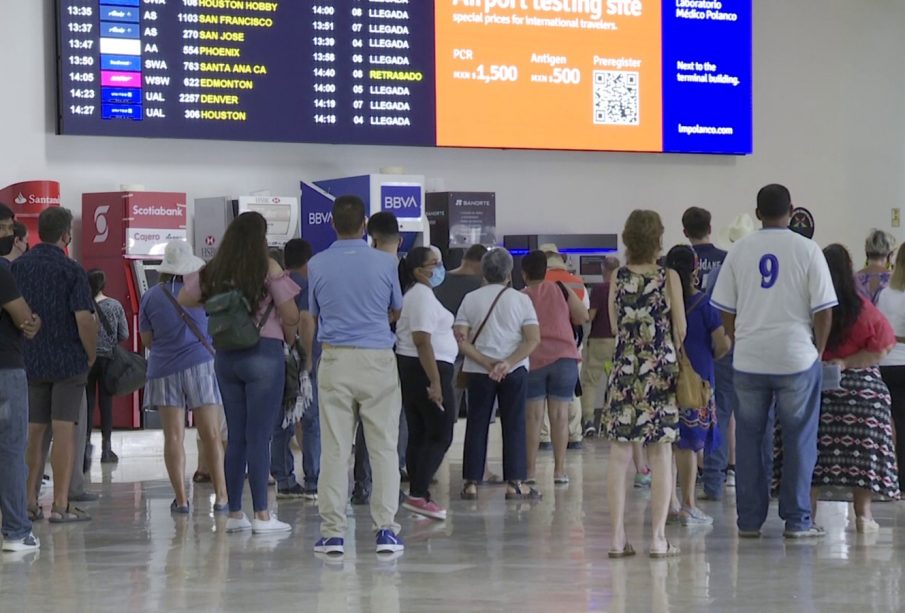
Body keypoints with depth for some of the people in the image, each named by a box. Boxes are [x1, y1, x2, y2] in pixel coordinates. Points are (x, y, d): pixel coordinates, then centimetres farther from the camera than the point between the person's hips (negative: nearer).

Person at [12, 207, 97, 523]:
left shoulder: (17, 267, 4)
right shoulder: (71, 271, -10)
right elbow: (84, 319, -16)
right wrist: (91, 355, -2)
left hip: (29, 362, 4)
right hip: (68, 361, -4)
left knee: (33, 432, 12)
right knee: (64, 431, -1)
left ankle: (28, 502, 13)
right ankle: (60, 505, -1)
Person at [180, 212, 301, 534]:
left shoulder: (214, 270, 5)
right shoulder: (268, 268, -8)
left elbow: (184, 299, 13)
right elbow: (291, 316, -8)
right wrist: (289, 337, 11)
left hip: (226, 357, 5)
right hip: (264, 353, -5)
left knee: (236, 436, 11)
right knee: (259, 436, -3)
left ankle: (234, 513, 14)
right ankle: (261, 515, -2)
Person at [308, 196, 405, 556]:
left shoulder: (318, 265, 0)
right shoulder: (384, 262, -2)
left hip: (335, 360, 1)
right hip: (377, 360, -1)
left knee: (334, 449, 3)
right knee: (383, 447, 3)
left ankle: (332, 532, 3)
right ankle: (386, 529, 0)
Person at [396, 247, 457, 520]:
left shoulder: (414, 294, 18)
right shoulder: (423, 295, -14)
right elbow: (423, 341, -22)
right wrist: (435, 382, -24)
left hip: (410, 368, 11)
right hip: (428, 368, -11)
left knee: (419, 435, 11)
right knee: (440, 436, -10)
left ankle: (418, 494, 12)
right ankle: (418, 495, -15)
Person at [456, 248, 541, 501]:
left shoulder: (471, 299, 1)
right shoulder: (521, 299, -1)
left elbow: (461, 339, -6)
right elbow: (533, 339, -10)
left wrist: (487, 363, -10)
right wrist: (507, 363, -14)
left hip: (478, 371, 1)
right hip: (515, 371, -1)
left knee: (476, 425, 6)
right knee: (514, 426, 4)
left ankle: (471, 483, 5)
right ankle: (515, 483, 1)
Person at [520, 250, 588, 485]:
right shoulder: (560, 289, 3)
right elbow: (583, 317, 4)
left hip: (532, 360, 0)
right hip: (564, 357, 0)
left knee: (533, 416, 5)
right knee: (560, 415, 4)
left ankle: (530, 470, 4)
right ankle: (559, 470, 3)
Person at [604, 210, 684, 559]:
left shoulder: (618, 278, 1)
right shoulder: (669, 278, -6)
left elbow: (616, 328, 9)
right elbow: (681, 331, 0)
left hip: (624, 370, 2)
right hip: (662, 371, -2)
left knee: (619, 455, 4)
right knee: (661, 456, 3)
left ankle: (618, 537, 3)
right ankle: (658, 537, 1)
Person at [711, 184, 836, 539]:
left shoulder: (739, 251, 3)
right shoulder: (807, 251, -3)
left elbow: (725, 310, 7)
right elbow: (823, 310, -4)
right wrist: (819, 350, 10)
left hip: (748, 362, 2)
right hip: (797, 358, -2)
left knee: (749, 440, 9)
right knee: (799, 440, 6)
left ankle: (749, 520, 11)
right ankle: (797, 521, 7)